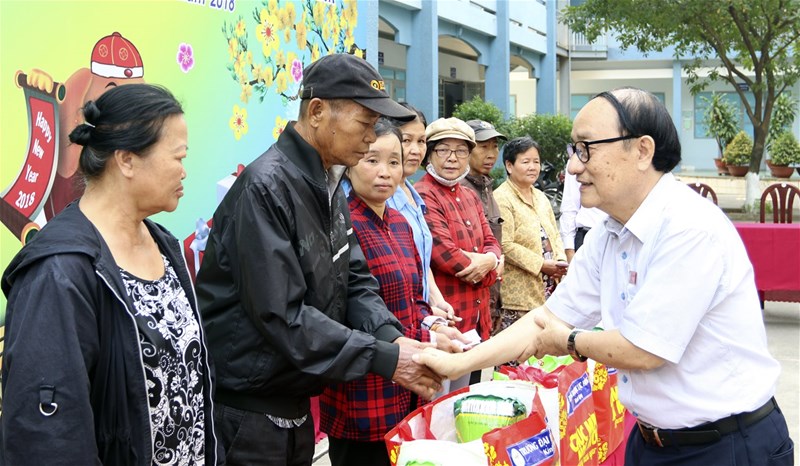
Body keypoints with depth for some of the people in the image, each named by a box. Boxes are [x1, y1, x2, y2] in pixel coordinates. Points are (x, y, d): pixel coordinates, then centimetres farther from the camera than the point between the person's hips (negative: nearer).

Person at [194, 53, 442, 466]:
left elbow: (354, 280, 7)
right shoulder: (266, 187, -21)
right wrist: (384, 359, -25)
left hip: (294, 403, 8)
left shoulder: (330, 189, 9)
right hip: (243, 411, -8)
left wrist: (391, 337, -13)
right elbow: (281, 316, -26)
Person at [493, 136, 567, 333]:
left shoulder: (540, 197, 18)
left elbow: (553, 234, 21)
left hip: (549, 288, 8)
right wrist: (541, 264, -16)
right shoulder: (502, 198, -8)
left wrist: (560, 260, 1)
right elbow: (505, 245, -16)